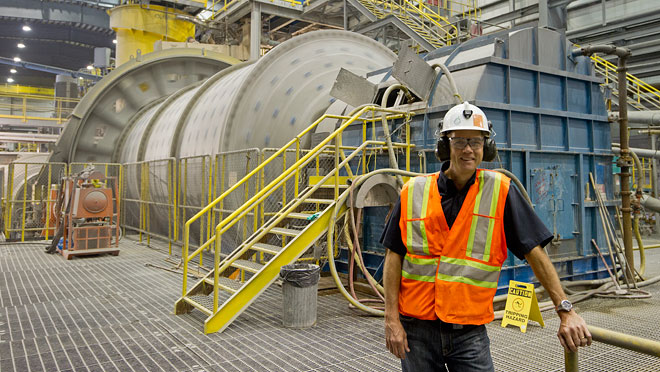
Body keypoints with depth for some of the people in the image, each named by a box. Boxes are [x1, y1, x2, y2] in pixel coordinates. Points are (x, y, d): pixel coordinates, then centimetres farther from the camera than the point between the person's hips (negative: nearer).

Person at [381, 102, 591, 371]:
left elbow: (535, 253, -1)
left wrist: (566, 310, -6)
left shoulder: (500, 191, -2)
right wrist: (391, 319, -4)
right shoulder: (413, 192, -1)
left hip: (470, 332, 0)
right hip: (417, 330, 1)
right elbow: (394, 256, 0)